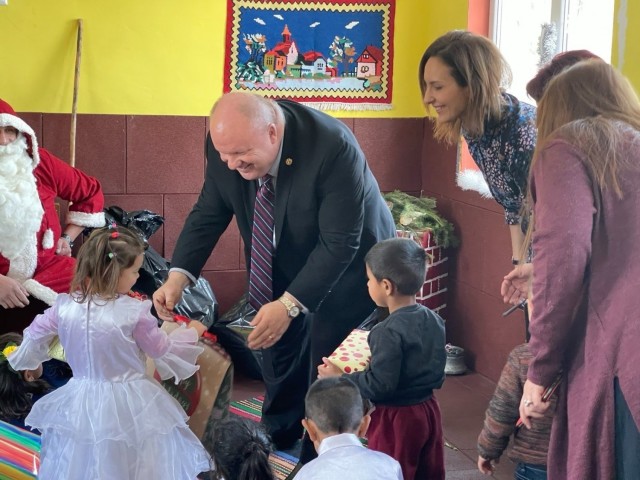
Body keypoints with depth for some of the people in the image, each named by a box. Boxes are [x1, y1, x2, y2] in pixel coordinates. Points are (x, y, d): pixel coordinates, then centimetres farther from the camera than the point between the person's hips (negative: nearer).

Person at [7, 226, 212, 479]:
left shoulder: (65, 307, -8)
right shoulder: (134, 312, -20)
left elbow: (35, 335, 10)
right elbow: (162, 350, -6)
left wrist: (26, 359, 33)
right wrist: (192, 333, 13)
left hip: (82, 405, 4)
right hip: (128, 407, -3)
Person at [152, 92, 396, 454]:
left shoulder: (333, 147, -39)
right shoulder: (228, 142, -23)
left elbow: (340, 243, -35)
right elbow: (210, 213, -10)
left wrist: (290, 304, -40)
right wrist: (179, 276, -25)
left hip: (350, 263, -5)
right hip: (287, 260, 5)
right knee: (279, 343, 15)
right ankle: (278, 438, 39)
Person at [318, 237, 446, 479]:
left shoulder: (389, 332, -24)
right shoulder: (435, 321, 0)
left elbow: (380, 385, -24)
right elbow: (436, 371, 9)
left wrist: (339, 379, -12)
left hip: (396, 418, -7)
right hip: (429, 410, 7)